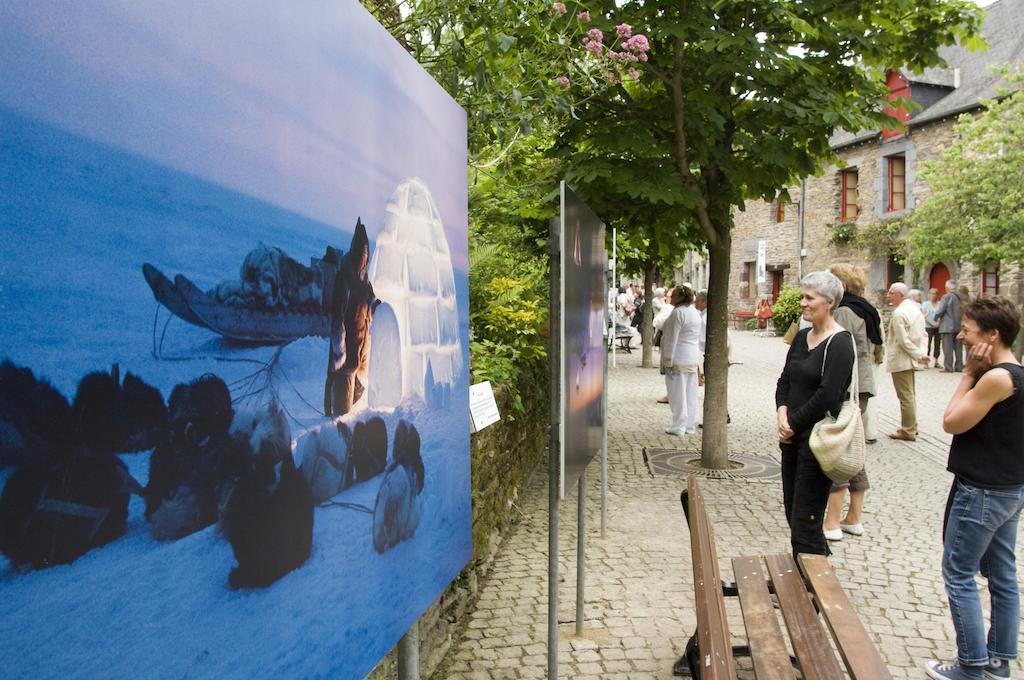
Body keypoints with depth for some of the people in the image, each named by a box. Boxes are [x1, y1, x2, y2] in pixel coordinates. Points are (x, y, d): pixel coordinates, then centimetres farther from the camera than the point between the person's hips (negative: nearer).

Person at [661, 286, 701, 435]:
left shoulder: (678, 313, -15)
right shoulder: (695, 312, 14)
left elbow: (672, 338, -18)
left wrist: (667, 361, -17)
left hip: (678, 360, -9)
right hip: (692, 359, 9)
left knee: (677, 393, -3)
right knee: (690, 393, 11)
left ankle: (679, 427, -1)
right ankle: (690, 426, 16)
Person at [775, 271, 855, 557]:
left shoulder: (840, 343, -13)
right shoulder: (802, 337, 12)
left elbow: (828, 395, -19)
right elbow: (785, 380, 14)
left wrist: (793, 423, -11)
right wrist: (782, 413, -4)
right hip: (793, 437, 8)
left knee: (805, 520, -5)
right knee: (792, 511, 13)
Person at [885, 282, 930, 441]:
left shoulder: (899, 313, -20)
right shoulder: (914, 308, 9)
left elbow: (904, 340, -22)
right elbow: (923, 334, 10)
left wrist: (918, 356, -14)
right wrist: (922, 353, 1)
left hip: (901, 360, -10)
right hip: (910, 359, 10)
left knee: (905, 396, -3)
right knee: (910, 395, 17)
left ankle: (908, 431, 3)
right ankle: (912, 427, 26)